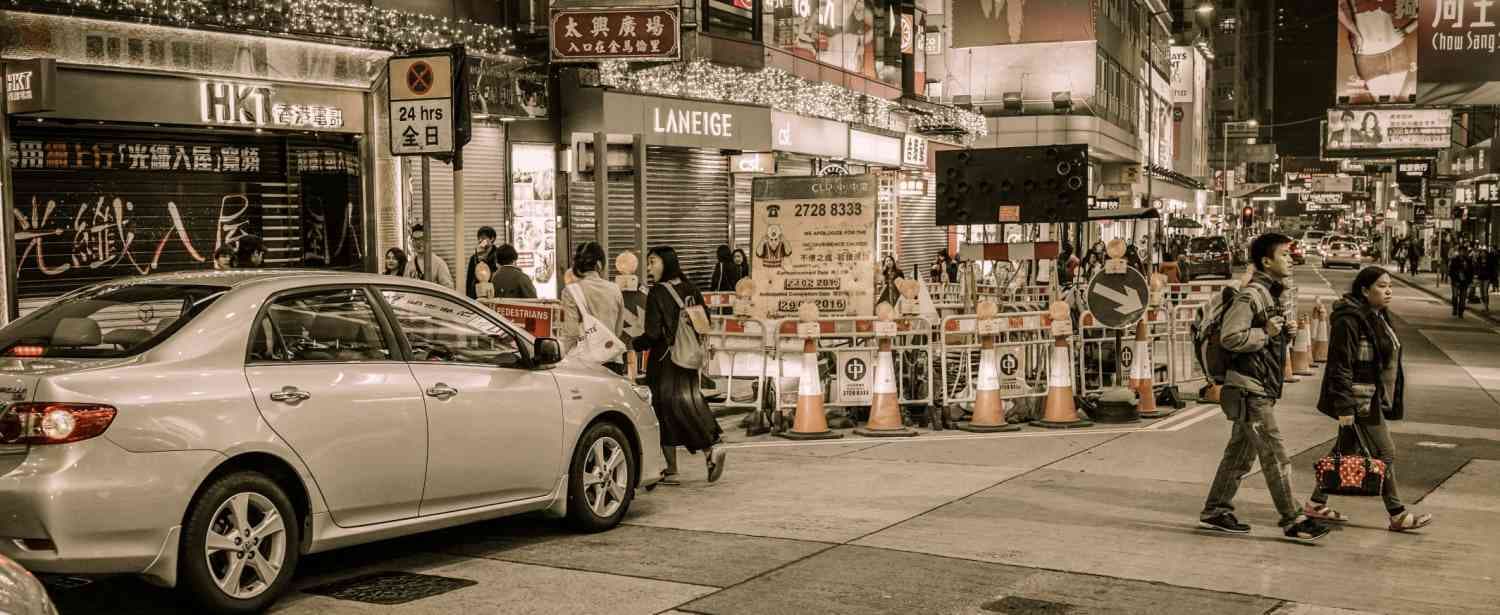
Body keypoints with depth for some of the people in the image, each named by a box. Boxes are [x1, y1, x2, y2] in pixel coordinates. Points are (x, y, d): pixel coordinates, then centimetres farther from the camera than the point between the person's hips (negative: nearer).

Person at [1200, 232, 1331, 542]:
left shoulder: (1273, 293, 17)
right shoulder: (1250, 295, -15)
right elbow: (1230, 337, -23)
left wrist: (1286, 331, 6)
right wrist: (1266, 333, -18)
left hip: (1261, 388, 10)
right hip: (1249, 388, -10)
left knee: (1240, 453, 13)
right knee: (1275, 455, -8)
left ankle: (1215, 511, 20)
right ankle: (1293, 520, -5)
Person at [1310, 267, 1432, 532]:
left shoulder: (1379, 316, 13)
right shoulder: (1350, 319, -18)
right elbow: (1341, 366, -21)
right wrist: (1344, 407, -23)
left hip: (1374, 398, 10)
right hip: (1360, 400, -10)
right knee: (1384, 453, -4)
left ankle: (1316, 504, 22)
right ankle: (1397, 515, 4)